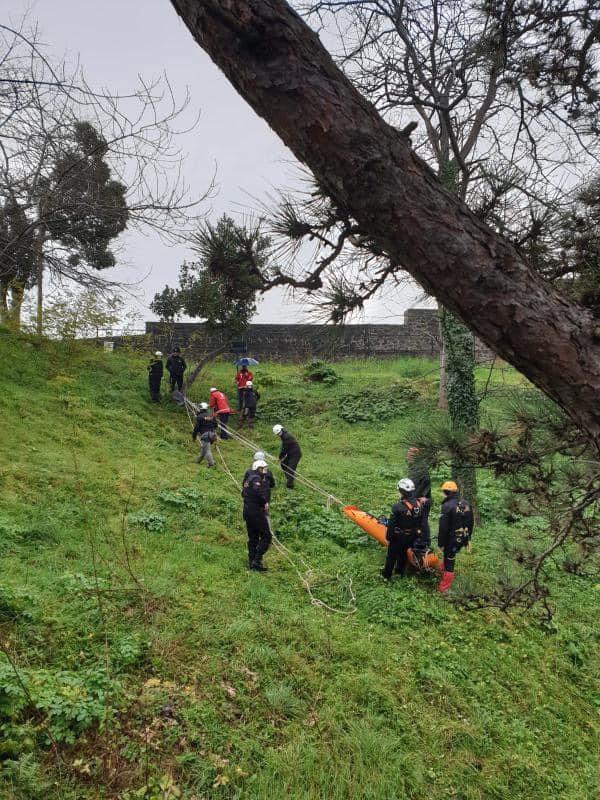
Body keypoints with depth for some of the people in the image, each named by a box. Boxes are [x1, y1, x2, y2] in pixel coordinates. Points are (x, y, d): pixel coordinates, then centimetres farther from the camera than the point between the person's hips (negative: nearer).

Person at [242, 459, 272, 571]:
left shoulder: (248, 479, 17)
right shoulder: (256, 478, -13)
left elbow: (243, 493, 26)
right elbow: (258, 490, -33)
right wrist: (265, 502, -22)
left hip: (247, 512, 10)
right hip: (256, 512, -10)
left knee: (252, 538, 15)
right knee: (266, 536, -5)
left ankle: (252, 562, 18)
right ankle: (257, 560, -9)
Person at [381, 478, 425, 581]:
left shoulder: (397, 507, -29)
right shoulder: (419, 504, -12)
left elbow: (391, 525, -22)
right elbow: (420, 521, 2)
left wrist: (388, 538, -9)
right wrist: (417, 532, 17)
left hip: (398, 537, -5)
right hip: (412, 537, 5)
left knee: (391, 555, 14)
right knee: (403, 553, 26)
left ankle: (386, 575, 28)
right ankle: (400, 571, 43)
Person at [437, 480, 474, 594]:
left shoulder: (447, 506, -21)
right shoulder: (466, 504, 3)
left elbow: (443, 527, -20)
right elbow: (470, 523, 12)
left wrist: (440, 543, -12)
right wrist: (468, 538, 22)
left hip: (452, 538, -7)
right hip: (463, 538, 7)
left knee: (449, 563, 3)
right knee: (449, 555, 30)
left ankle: (444, 589, 13)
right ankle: (442, 569, 50)